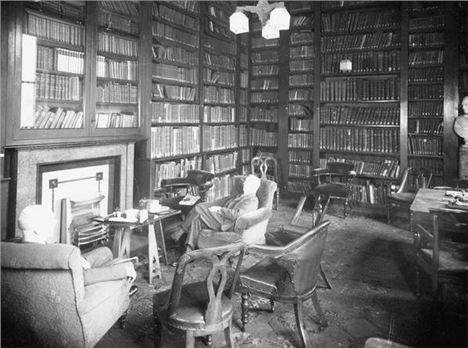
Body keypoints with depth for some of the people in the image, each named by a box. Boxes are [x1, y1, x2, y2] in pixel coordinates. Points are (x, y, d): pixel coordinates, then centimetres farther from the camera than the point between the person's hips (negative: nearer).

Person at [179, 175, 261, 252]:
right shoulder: (238, 196, 28)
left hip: (225, 224, -9)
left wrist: (219, 209, -12)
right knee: (196, 220, -18)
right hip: (219, 217, 9)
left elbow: (236, 215, -18)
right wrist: (215, 208, 3)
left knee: (199, 208, -20)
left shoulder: (253, 201, -4)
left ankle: (180, 231, -8)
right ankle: (189, 250, -21)